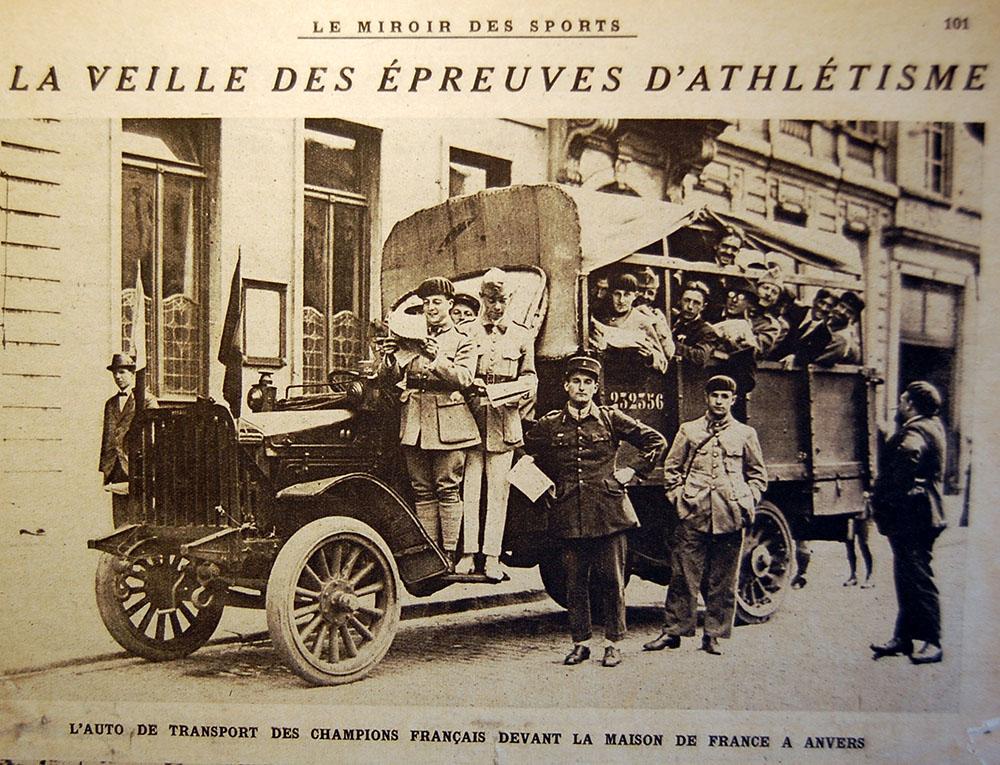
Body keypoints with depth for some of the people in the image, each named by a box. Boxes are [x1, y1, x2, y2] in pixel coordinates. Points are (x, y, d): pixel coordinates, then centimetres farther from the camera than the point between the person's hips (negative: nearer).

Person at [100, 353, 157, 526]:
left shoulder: (147, 401, 0)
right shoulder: (110, 403, 19)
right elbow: (106, 437, 19)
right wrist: (105, 470, 13)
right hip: (117, 469, 5)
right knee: (119, 520, 3)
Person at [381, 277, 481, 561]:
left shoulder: (463, 342, 6)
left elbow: (464, 378, -10)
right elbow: (394, 377, 12)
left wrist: (437, 358, -23)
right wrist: (390, 358, -9)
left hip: (447, 424, -4)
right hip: (414, 422, 4)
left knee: (448, 490, -3)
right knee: (422, 491, 7)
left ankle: (449, 554, 1)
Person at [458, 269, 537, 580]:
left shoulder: (522, 335, 13)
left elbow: (530, 375, 16)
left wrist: (521, 390, -4)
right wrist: (469, 383, -10)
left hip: (505, 418, 1)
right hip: (472, 415, -1)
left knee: (499, 487, -1)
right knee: (469, 484, -2)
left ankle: (492, 557, 3)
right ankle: (468, 552, 4)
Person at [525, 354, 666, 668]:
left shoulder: (611, 419, 3)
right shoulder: (549, 425, 6)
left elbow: (655, 441, 10)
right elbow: (525, 454, 23)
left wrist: (633, 470, 3)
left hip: (608, 513, -1)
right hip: (568, 515, 1)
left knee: (612, 581, 5)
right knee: (575, 583, 8)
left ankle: (613, 644, 16)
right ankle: (580, 642, 20)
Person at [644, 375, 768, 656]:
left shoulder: (745, 434, 12)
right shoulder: (689, 430, 10)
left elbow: (758, 474, 15)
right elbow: (671, 468, 12)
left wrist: (747, 503, 3)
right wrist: (678, 498, 0)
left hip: (730, 517, 1)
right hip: (693, 515, -1)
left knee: (723, 580, 6)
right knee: (683, 576, 0)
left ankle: (713, 635, 15)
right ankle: (673, 630, 9)